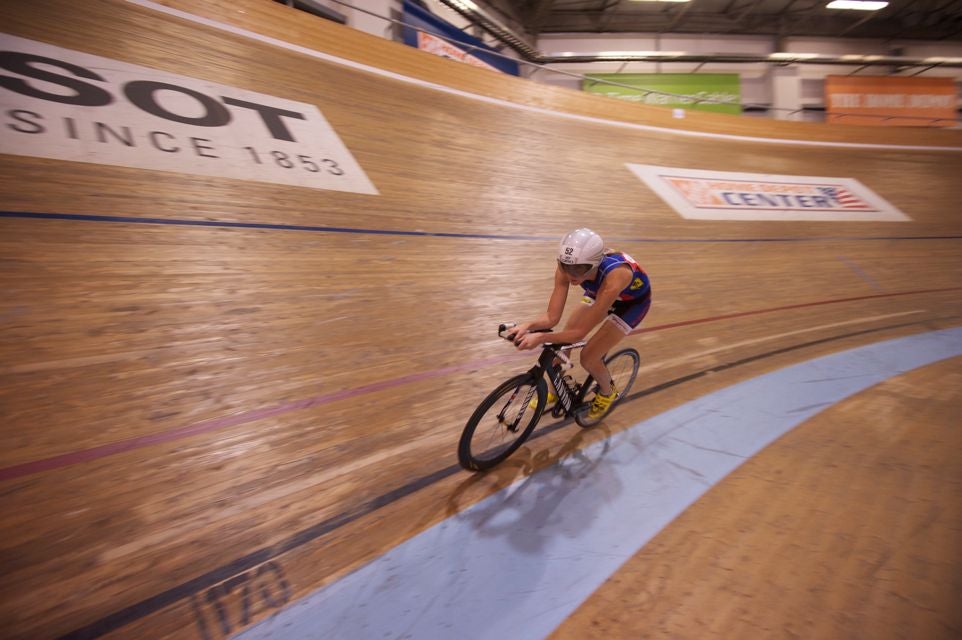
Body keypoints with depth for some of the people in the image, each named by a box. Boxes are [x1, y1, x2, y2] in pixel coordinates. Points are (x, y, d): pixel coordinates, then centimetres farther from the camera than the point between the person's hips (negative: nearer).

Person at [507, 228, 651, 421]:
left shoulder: (613, 278, -45)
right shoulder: (567, 267, -31)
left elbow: (580, 332, -40)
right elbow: (552, 317, -27)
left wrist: (541, 338, -47)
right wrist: (528, 325, -45)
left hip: (633, 302, -5)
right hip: (600, 292, 5)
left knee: (588, 358, -11)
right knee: (563, 340, -4)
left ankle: (607, 392, 22)